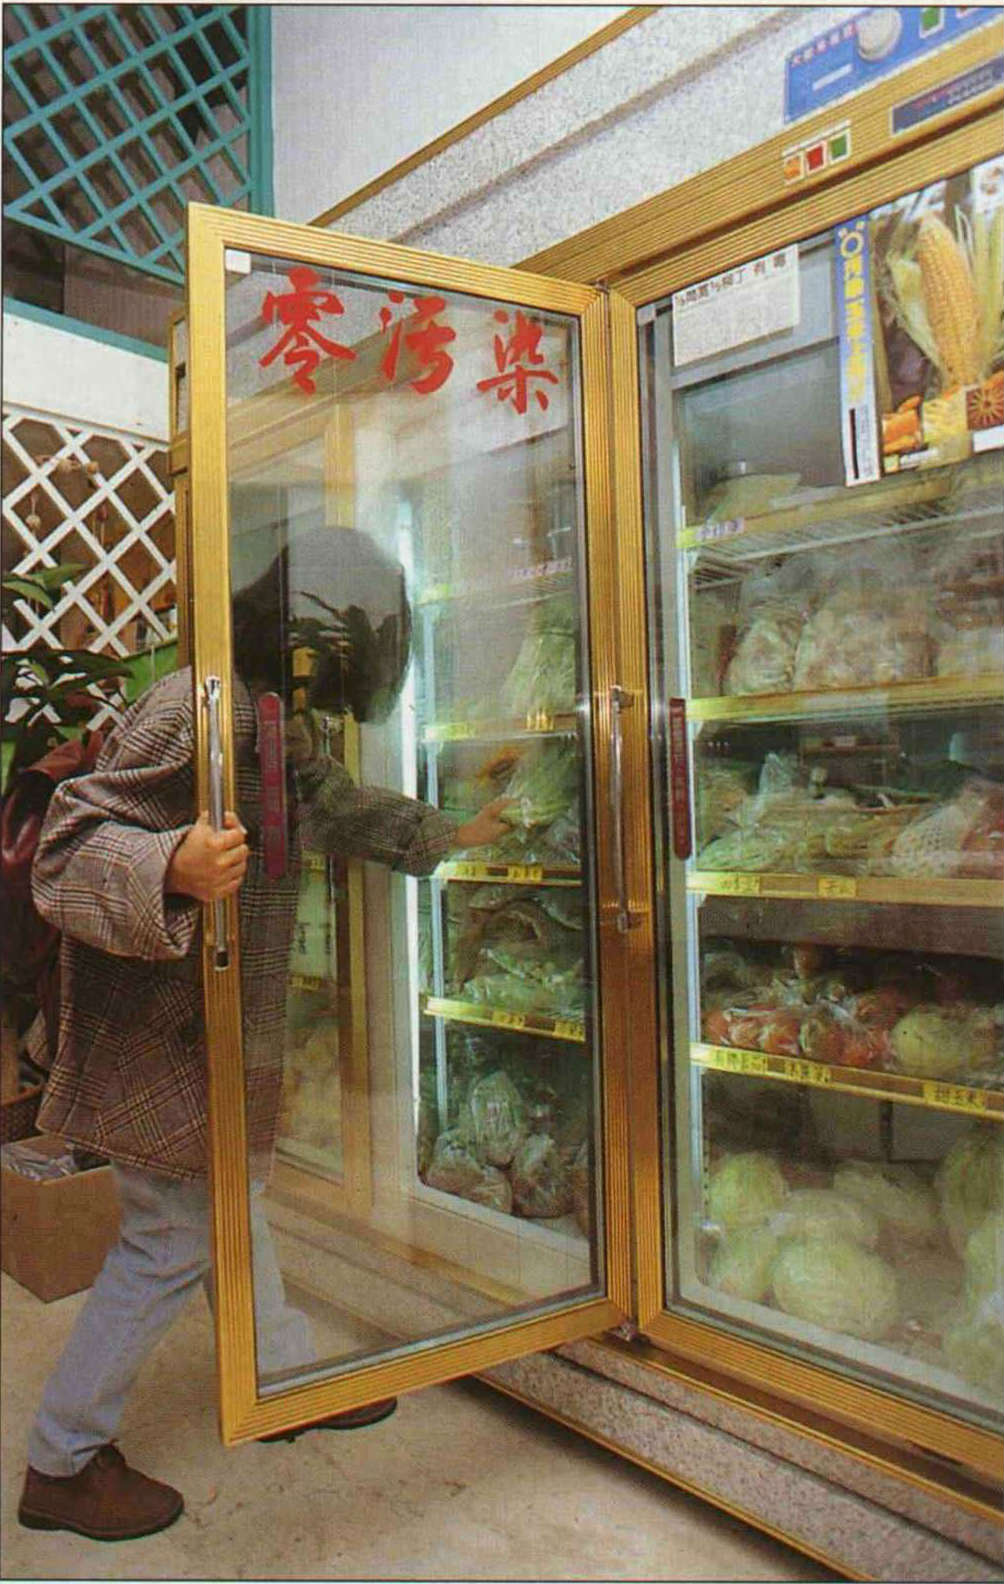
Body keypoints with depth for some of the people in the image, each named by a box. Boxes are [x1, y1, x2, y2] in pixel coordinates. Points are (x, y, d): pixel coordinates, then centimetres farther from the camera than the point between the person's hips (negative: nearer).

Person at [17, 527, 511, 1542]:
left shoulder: (276, 720, 9)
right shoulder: (197, 711, -24)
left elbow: (336, 805, 25)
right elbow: (69, 847, -27)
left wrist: (450, 835, 33)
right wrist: (175, 870, -47)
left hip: (219, 1031, 10)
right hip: (162, 1041, -10)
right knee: (171, 1242, 3)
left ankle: (288, 1378, 41)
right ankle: (63, 1465, 23)